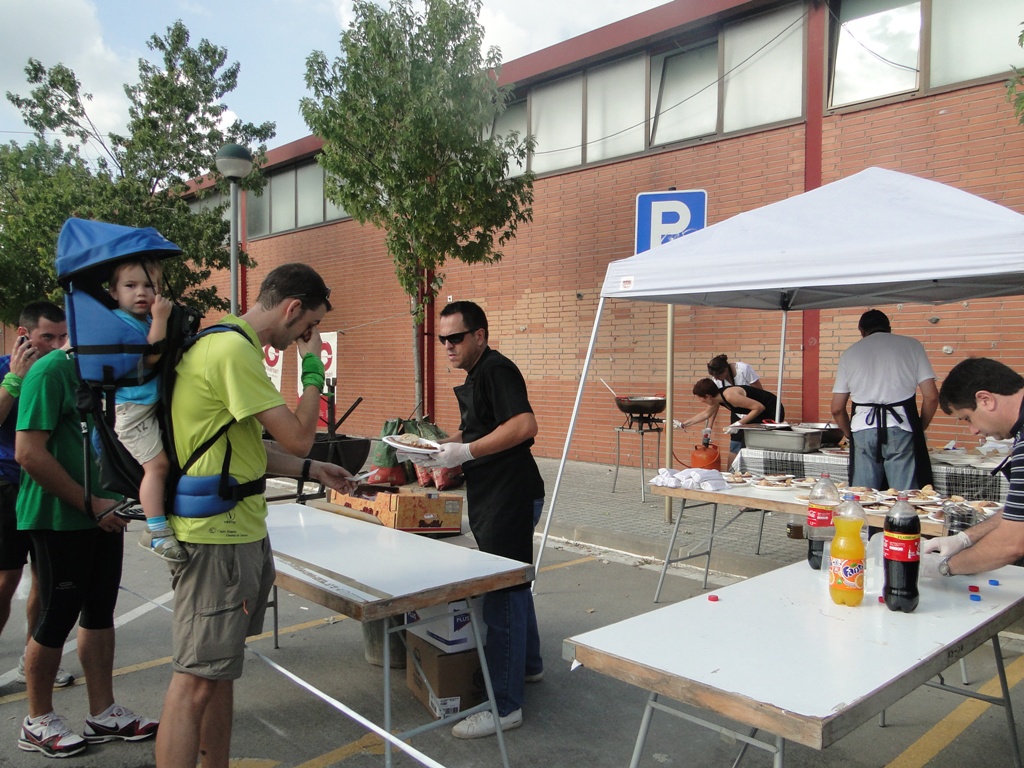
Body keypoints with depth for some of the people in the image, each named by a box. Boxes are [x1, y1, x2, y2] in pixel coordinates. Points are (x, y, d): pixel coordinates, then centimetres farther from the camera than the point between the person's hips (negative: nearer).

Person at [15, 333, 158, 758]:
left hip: (102, 515, 8)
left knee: (99, 611, 14)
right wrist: (89, 504, -18)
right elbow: (28, 453, -21)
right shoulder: (50, 371, -15)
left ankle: (103, 714, 26)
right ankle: (38, 722, 24)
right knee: (57, 617, 4)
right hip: (60, 519, -8)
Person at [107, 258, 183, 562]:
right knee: (157, 463, -15)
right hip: (132, 407, -10)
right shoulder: (121, 320, -14)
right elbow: (150, 357, -24)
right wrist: (160, 318, -24)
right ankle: (156, 532, -11)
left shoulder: (146, 320, 12)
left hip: (152, 403, 10)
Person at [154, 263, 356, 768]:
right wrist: (313, 367, -7)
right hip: (217, 536, -11)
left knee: (219, 670, 19)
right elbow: (298, 437, -19)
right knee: (197, 680, -4)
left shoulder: (226, 343, 15)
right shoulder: (234, 351, -19)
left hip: (237, 532, 11)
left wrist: (311, 471, 18)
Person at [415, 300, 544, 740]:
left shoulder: (496, 369, -14)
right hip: (494, 497, 11)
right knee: (511, 584, 22)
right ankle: (528, 665, 40)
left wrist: (465, 451, -26)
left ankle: (505, 706, 3)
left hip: (511, 497, -11)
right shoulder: (476, 375, 17)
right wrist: (443, 446, 9)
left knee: (503, 593, -6)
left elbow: (525, 425, -28)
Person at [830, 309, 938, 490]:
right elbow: (931, 397, 4)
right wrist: (920, 429, 18)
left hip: (862, 429, 1)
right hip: (900, 429, -1)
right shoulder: (911, 345, 10)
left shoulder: (849, 353, 14)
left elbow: (837, 409, 12)